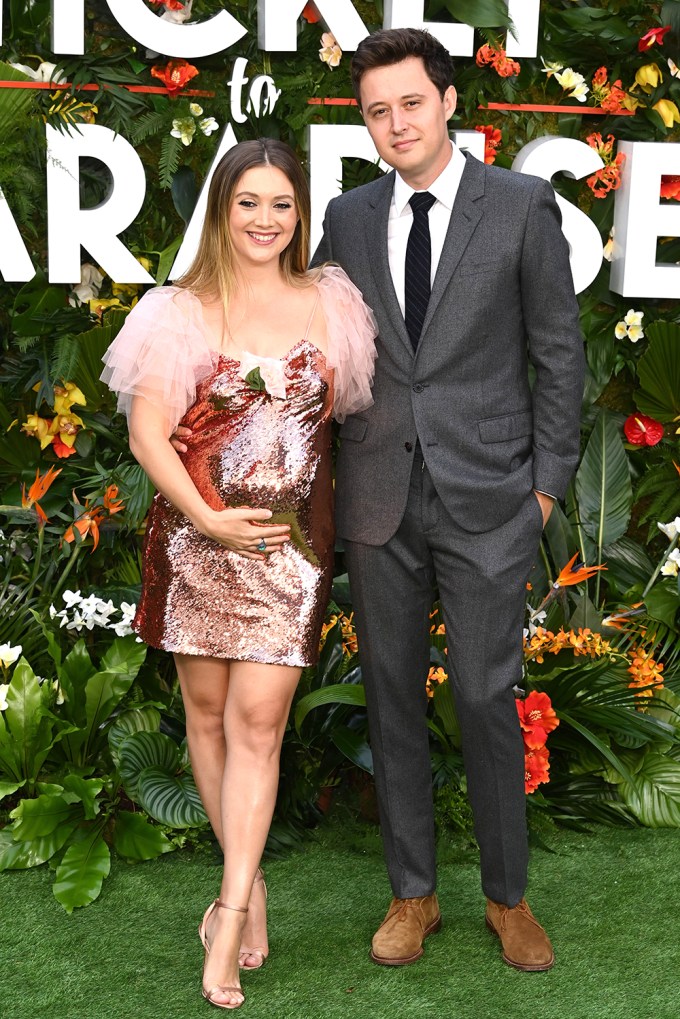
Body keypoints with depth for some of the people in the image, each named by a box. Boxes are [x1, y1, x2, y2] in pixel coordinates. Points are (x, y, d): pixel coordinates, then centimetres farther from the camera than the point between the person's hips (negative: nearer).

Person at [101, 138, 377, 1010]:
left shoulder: (327, 304, 7)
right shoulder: (182, 311, 1)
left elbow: (348, 407, 14)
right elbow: (147, 433, -4)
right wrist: (206, 515, -15)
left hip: (291, 544, 0)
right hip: (198, 537, 0)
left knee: (258, 720, -6)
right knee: (207, 711, 9)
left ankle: (231, 911, -1)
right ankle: (247, 881, 26)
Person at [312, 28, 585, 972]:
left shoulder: (522, 205, -2)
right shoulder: (348, 217, 8)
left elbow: (558, 352, 0)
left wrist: (547, 481, -3)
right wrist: (325, 482, 7)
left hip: (487, 499, -3)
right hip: (377, 501, 3)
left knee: (487, 701, 2)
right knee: (393, 698, 10)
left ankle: (508, 895, 21)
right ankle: (412, 892, 25)